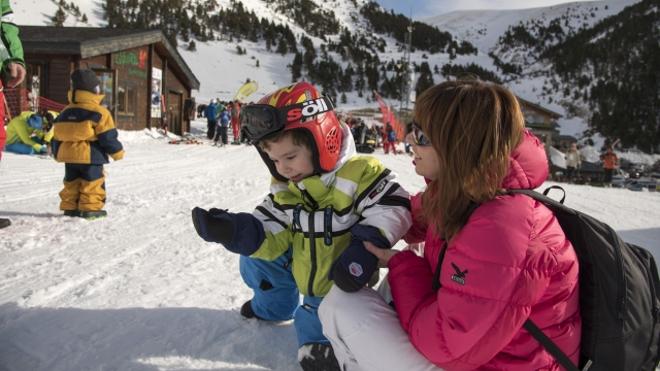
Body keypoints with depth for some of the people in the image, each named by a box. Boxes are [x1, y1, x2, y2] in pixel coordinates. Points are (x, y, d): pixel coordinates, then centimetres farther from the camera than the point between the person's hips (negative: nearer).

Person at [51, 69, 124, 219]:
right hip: (90, 156, -6)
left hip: (68, 156, 7)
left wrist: (57, 154, 28)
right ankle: (90, 208, 0)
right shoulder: (99, 112, -11)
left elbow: (57, 136, 16)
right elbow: (108, 137, -12)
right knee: (93, 182, 1)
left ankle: (69, 207, 18)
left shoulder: (65, 112, 10)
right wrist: (117, 152, 0)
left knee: (71, 182, 16)